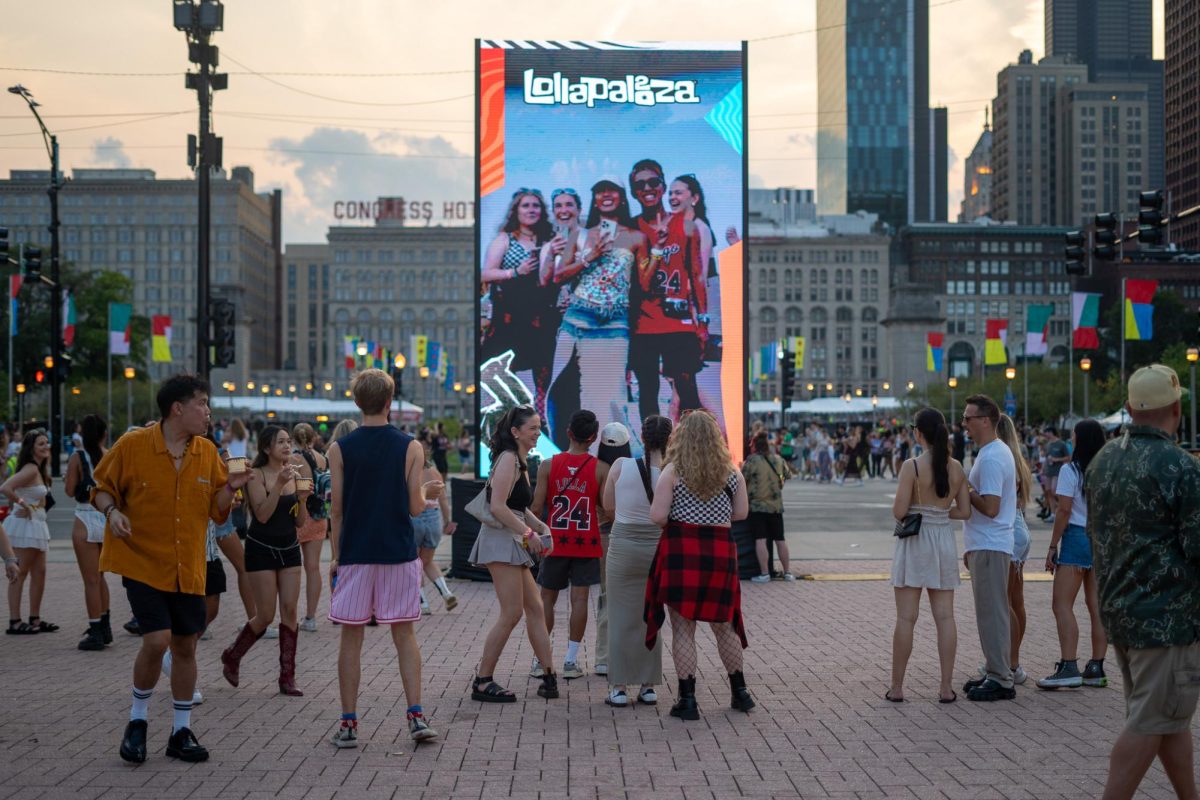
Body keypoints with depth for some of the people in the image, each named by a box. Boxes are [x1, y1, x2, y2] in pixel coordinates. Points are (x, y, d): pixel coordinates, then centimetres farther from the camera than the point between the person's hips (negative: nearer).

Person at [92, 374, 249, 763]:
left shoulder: (207, 452, 3)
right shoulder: (133, 445, -9)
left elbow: (217, 511, 8)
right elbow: (102, 488, 2)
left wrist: (230, 487, -10)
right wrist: (112, 511, -17)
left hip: (188, 568, 5)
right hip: (142, 561, -4)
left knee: (185, 646, 9)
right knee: (157, 639, -17)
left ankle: (182, 732, 24)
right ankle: (137, 721, 8)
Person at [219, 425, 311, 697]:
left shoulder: (294, 474, 5)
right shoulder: (256, 475, -9)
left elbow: (300, 522, 8)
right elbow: (262, 515, -20)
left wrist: (302, 499, -11)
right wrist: (279, 484, -26)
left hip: (289, 549, 5)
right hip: (262, 549, -5)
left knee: (289, 611, -1)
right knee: (266, 616, -3)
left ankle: (287, 678, 4)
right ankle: (232, 657, 23)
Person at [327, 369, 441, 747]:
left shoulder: (340, 449, -3)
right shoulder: (410, 447, -3)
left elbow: (336, 511, -1)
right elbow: (415, 507, -4)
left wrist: (336, 557, 8)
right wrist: (425, 488, 17)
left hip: (355, 555, 0)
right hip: (399, 554, 0)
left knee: (351, 636, 6)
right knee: (404, 634, 9)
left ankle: (348, 723, 7)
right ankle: (416, 716, 4)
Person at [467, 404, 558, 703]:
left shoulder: (520, 461, 18)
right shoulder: (508, 459, -13)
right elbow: (497, 507, -22)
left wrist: (540, 525, 11)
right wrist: (528, 533, -16)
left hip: (512, 543, 10)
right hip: (500, 540, -10)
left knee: (535, 608, 10)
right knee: (512, 613, -10)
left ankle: (548, 675, 14)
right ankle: (482, 682, -4)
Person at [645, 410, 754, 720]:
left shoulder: (673, 471, -6)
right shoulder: (731, 472, 4)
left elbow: (657, 516, -11)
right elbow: (741, 513, 9)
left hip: (681, 551, -3)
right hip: (720, 550, 3)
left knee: (683, 629, 3)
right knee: (723, 625, 17)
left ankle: (687, 700, 3)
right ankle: (740, 692, 26)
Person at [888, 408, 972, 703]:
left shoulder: (912, 466, -14)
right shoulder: (956, 468, 1)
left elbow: (899, 512, -15)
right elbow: (964, 511, 4)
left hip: (915, 541, -4)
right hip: (944, 540, 4)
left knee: (906, 618, 2)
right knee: (945, 617, 7)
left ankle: (897, 687, 8)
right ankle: (946, 687, 8)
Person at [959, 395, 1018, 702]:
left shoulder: (991, 458, -18)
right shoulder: (997, 452, 16)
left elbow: (990, 507, -25)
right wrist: (970, 548, 23)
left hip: (989, 548, -11)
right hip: (985, 546, 11)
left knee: (992, 613, -6)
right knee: (991, 613, 15)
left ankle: (1001, 680, -3)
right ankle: (997, 673, 22)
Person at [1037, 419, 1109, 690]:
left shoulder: (1070, 470, -9)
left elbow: (1064, 510, -12)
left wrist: (1053, 546, -6)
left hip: (1077, 537, -6)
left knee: (1062, 605, -5)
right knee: (1097, 607, 8)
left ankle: (1069, 668, -14)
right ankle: (1096, 668, 11)